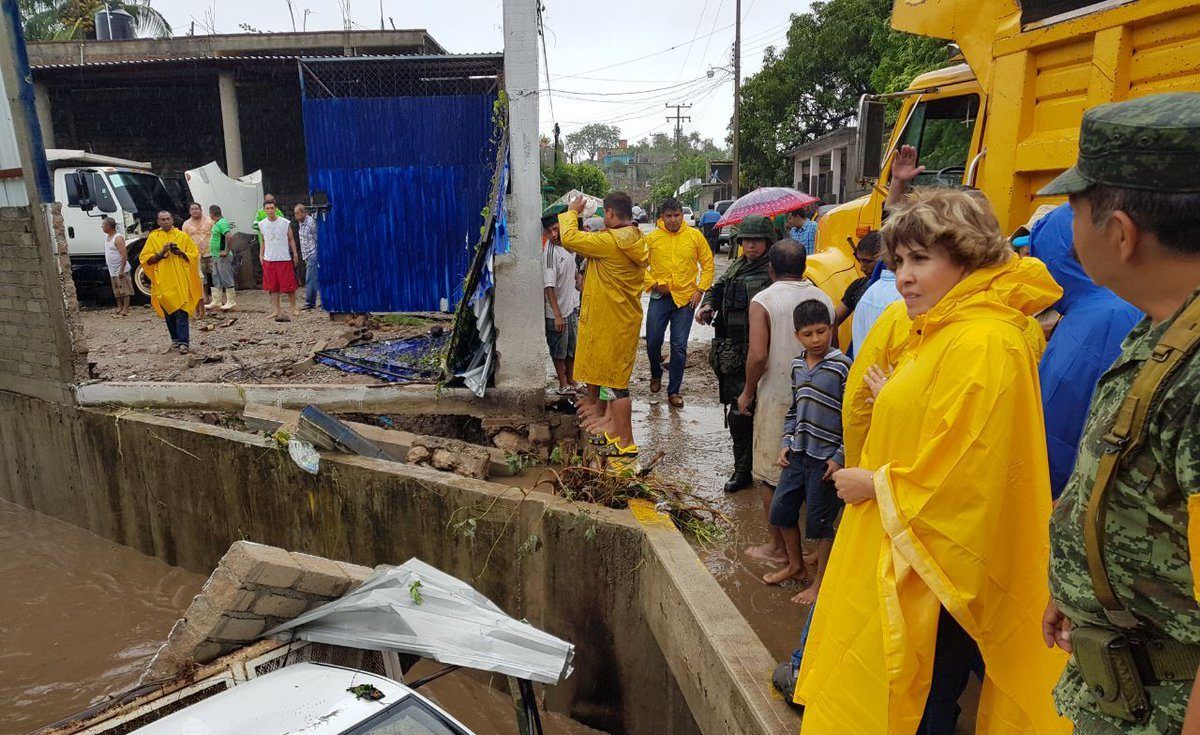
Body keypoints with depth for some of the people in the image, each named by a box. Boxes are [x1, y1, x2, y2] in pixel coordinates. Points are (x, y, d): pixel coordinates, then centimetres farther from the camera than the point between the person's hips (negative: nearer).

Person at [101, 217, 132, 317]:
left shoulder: (118, 238, -16)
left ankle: (125, 310, 2)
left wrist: (121, 270, -24)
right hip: (112, 270, 9)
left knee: (125, 290, -2)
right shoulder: (107, 236, 11)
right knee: (117, 292, 15)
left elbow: (124, 255, -21)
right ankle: (119, 308, 23)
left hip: (121, 270, -9)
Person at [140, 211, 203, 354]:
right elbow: (144, 259, 6)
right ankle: (175, 339, 21)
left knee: (181, 311, -9)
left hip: (180, 279, -2)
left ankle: (183, 342, -11)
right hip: (163, 281, 2)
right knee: (168, 311, 8)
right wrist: (161, 253, -9)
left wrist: (180, 252, -8)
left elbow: (194, 254, 9)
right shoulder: (153, 238, 9)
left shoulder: (182, 236, 8)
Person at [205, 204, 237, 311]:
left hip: (222, 257, -11)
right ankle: (216, 301, 20)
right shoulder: (217, 223, 15)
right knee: (215, 279, 14)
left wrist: (226, 251, -26)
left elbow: (228, 236, -29)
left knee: (226, 279, -4)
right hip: (216, 256, 11)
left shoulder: (221, 223, -16)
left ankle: (231, 302, 2)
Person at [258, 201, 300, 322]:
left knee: (289, 285, -1)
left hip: (285, 258, -3)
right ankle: (276, 310, 11)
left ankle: (292, 308, 12)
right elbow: (263, 241, 17)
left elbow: (291, 239, 3)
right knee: (272, 287, 5)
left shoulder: (285, 223, -1)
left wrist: (295, 254, -3)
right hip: (269, 259, 3)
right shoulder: (262, 224, 8)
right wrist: (261, 255, 10)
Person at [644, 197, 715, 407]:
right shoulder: (652, 238, -1)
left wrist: (700, 290, -3)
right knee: (653, 342, 2)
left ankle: (674, 390, 16)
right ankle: (656, 376, 32)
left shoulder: (695, 236, 0)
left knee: (679, 347, 3)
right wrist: (652, 284, -7)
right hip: (659, 297, 0)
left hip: (685, 298, 0)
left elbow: (707, 263, 4)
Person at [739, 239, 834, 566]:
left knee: (772, 476, 8)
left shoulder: (763, 300, -11)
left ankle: (778, 547, 18)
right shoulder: (824, 299, 4)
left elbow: (758, 355, -20)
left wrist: (748, 392, -6)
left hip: (777, 398, -5)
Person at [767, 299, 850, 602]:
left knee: (819, 521, 5)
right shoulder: (797, 365, 6)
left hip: (826, 458, -6)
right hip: (797, 453, 6)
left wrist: (840, 457, -14)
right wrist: (786, 443, 7)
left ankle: (820, 581, 25)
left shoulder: (842, 366, -13)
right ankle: (795, 564, 36)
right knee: (780, 509, 13)